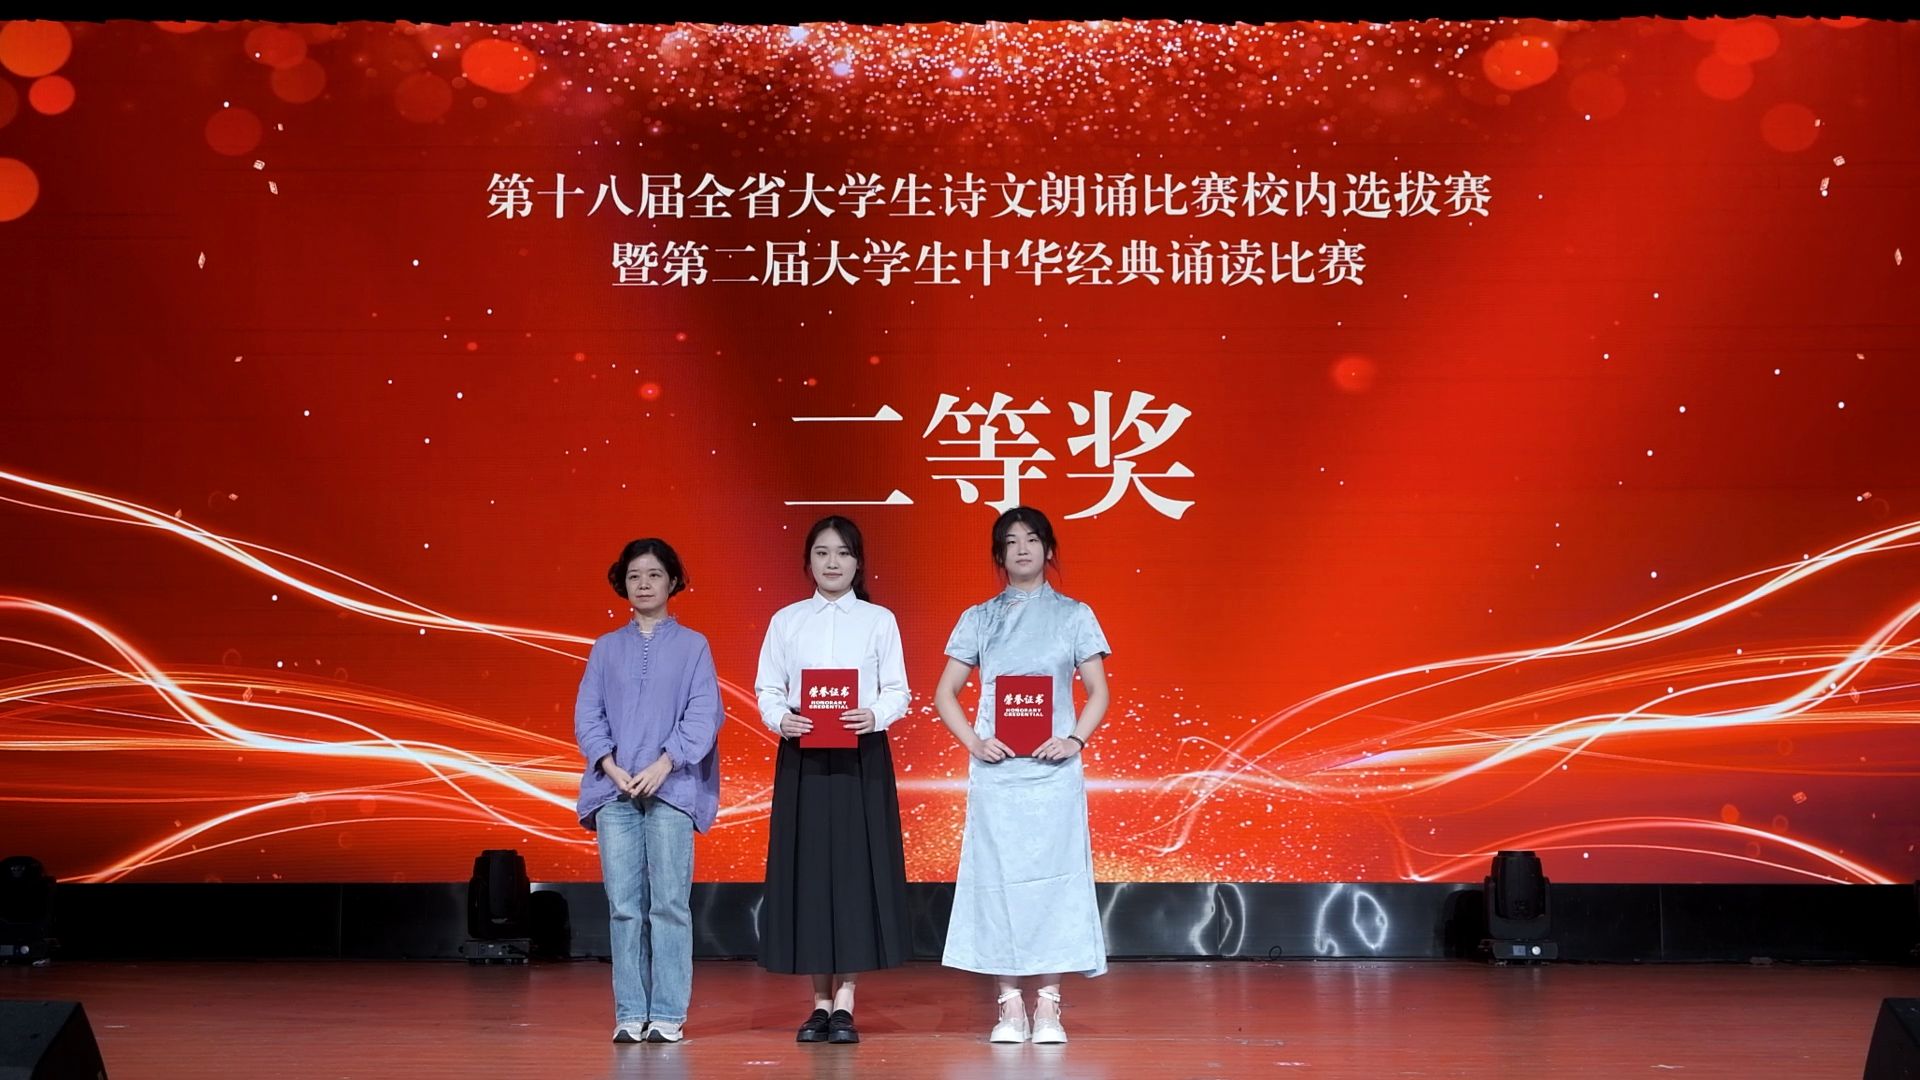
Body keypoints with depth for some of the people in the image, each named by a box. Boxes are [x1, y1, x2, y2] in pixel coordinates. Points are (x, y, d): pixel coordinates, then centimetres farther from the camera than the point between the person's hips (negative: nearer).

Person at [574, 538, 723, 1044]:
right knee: (624, 906, 0)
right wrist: (610, 767, -8)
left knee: (669, 903, -5)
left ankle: (668, 1016, -2)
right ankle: (630, 1015, 4)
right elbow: (587, 714, 8)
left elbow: (703, 715, -1)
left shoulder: (692, 646, 8)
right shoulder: (606, 648, 14)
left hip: (671, 788, -2)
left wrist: (663, 765, -13)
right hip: (615, 790, 2)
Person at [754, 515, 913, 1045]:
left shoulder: (879, 620, 5)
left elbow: (898, 692, 2)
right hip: (802, 756, 1)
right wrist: (781, 719, -14)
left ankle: (844, 1002, 1)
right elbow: (767, 688, 6)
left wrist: (874, 715, -18)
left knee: (856, 867, -3)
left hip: (861, 757, -1)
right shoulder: (786, 621, 7)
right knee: (807, 869, 1)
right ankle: (821, 1001, 10)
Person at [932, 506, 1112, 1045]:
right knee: (997, 877, -1)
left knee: (1052, 876, -3)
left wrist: (1076, 740, -9)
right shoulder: (978, 619, 9)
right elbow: (946, 693, 9)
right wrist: (974, 741, -6)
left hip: (1052, 768, -1)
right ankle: (1009, 1006, 5)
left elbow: (1098, 691, 6)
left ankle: (1048, 1006, 3)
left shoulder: (1073, 615, 7)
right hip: (996, 769, 1)